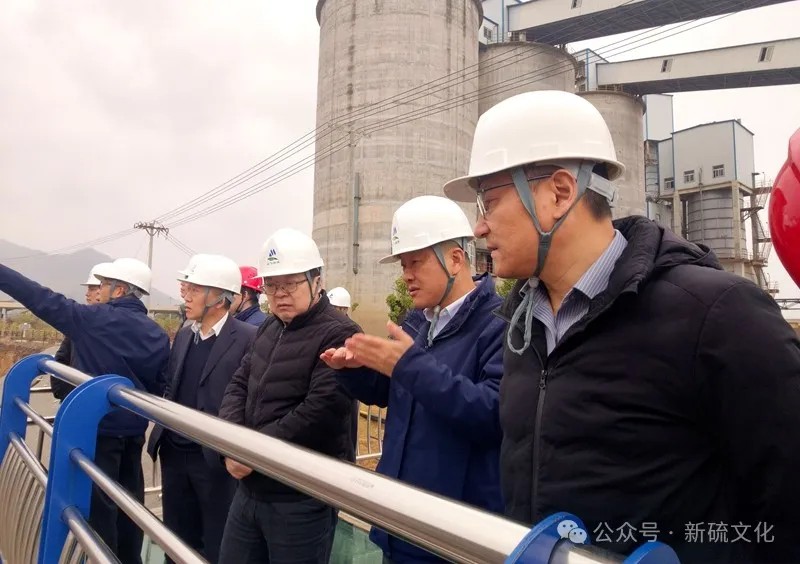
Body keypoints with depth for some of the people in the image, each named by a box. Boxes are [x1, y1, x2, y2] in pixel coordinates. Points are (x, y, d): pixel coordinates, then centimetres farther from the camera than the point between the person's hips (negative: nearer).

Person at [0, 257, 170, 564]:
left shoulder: (94, 319, -14)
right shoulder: (158, 334, 2)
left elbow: (43, 299, -10)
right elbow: (159, 387, 6)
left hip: (99, 429, -6)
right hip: (134, 432, 6)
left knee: (99, 506, 6)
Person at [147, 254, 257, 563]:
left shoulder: (249, 338, -15)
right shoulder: (184, 335, 9)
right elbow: (171, 389, 16)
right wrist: (162, 433, 6)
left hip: (216, 458, -6)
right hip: (174, 454, 7)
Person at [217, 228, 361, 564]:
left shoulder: (338, 334, -16)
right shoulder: (268, 329, 13)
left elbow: (319, 412, -25)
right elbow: (238, 386, 9)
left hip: (302, 498, -8)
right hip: (250, 488, 8)